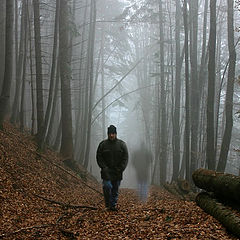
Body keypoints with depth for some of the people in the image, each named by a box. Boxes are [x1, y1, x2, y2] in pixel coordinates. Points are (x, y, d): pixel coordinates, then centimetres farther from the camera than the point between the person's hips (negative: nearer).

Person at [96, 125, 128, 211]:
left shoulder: (122, 144, 4)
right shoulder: (103, 144, 3)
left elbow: (125, 158, 3)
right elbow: (99, 158, 3)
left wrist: (120, 169, -7)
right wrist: (104, 168, -9)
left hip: (117, 172, 1)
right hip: (106, 171, -1)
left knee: (115, 190, 5)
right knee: (107, 186, -18)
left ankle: (113, 205, 16)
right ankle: (107, 204, -4)